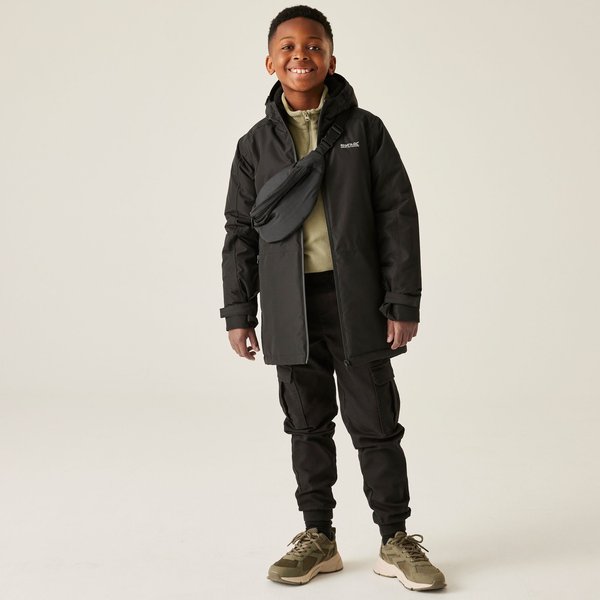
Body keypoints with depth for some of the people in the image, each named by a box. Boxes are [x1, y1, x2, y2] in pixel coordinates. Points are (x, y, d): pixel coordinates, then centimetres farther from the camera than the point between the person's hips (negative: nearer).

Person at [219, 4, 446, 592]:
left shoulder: (364, 130, 1)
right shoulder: (257, 143, 7)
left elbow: (398, 218, -1)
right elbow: (240, 232, 10)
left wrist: (403, 303, -6)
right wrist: (238, 312, 6)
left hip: (357, 303, -2)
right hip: (290, 309, 2)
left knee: (375, 424, 4)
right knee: (308, 426, 12)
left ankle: (396, 540, 17)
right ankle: (318, 536, 25)